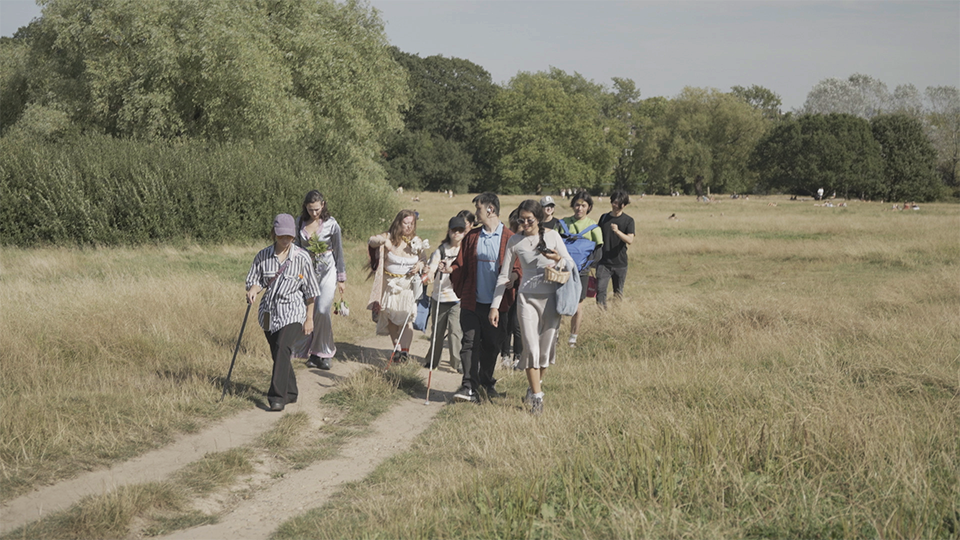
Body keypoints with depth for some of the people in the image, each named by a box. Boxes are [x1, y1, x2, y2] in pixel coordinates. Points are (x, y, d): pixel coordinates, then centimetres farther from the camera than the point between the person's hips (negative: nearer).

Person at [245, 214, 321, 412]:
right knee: (278, 355, 11)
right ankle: (290, 393, 31)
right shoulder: (263, 256, 1)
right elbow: (254, 280, 8)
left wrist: (309, 319, 4)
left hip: (293, 313, -4)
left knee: (283, 347, -23)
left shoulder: (302, 258, -3)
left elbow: (309, 291, 3)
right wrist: (253, 290, -17)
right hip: (269, 312, 4)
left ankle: (277, 397, -23)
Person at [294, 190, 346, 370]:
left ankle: (324, 353, -2)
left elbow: (338, 252, 1)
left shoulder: (331, 224, -6)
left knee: (322, 310, -16)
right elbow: (296, 247, 14)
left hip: (327, 271, -3)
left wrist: (342, 278, 4)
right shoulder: (300, 222, 3)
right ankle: (312, 354, 10)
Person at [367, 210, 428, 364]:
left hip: (408, 286, -1)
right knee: (390, 319, 6)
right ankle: (397, 348, 20)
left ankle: (405, 351, -11)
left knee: (405, 318, -12)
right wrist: (383, 241, -30)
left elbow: (423, 260, 11)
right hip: (390, 286, 1)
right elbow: (371, 241, -11)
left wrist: (420, 265, -12)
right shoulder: (389, 237, -3)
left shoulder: (417, 242, 0)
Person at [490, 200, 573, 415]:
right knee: (531, 348, -10)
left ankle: (535, 386, 28)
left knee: (546, 348, 6)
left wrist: (558, 259, -21)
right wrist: (495, 305, 1)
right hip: (527, 298, -1)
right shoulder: (515, 241, 0)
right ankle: (536, 397, -3)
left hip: (551, 297, 1)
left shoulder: (552, 236, 0)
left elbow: (571, 265, 2)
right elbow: (504, 275, 4)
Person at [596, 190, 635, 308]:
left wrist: (618, 231, -34)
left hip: (620, 263, -1)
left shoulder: (628, 220, -2)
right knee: (600, 290, -12)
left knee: (618, 293, 10)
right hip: (603, 262, 1)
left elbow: (630, 240, -17)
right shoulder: (604, 218, 7)